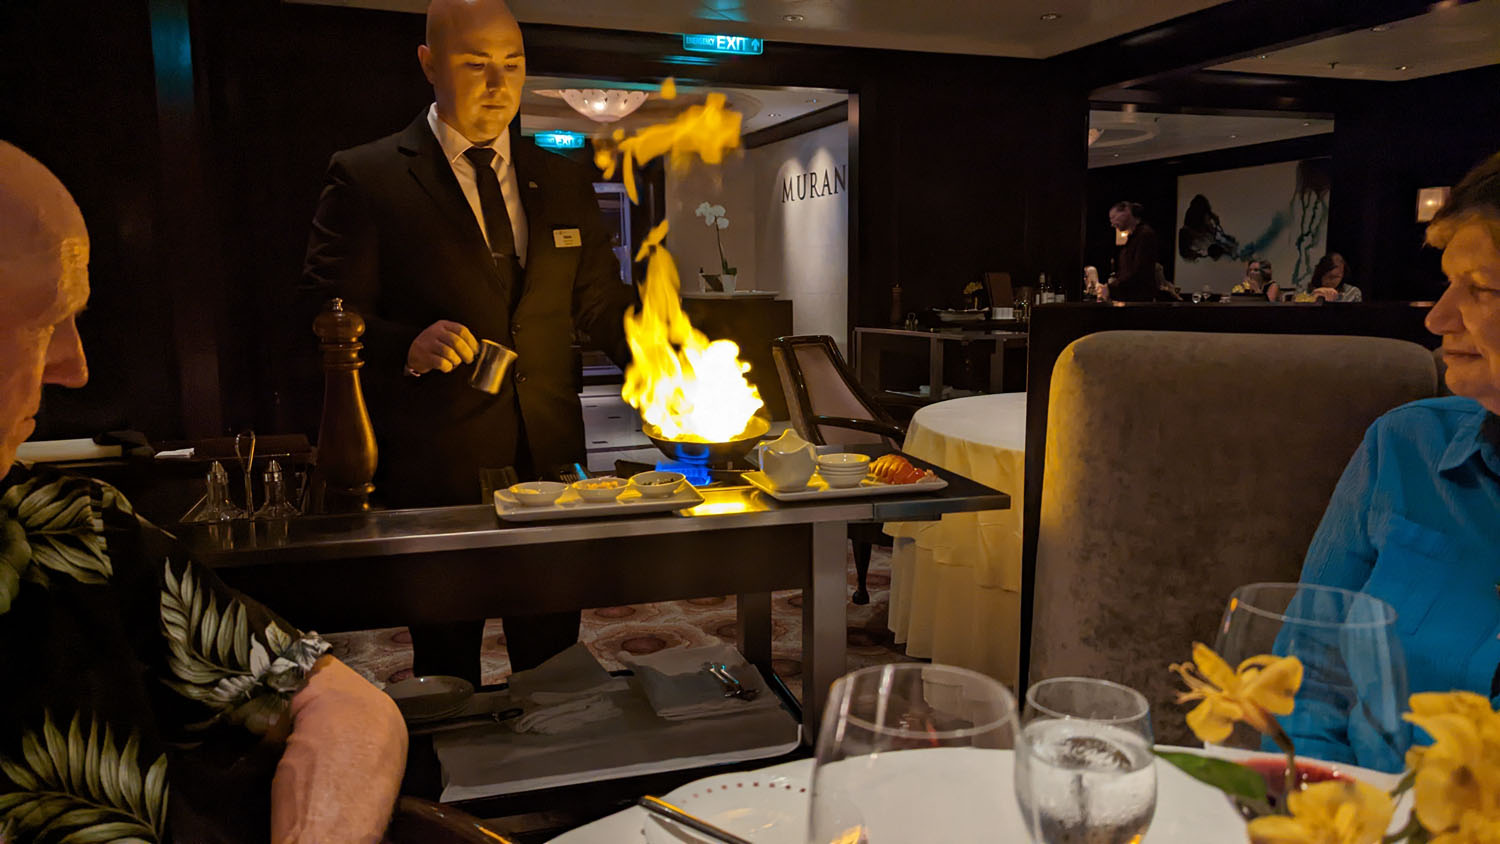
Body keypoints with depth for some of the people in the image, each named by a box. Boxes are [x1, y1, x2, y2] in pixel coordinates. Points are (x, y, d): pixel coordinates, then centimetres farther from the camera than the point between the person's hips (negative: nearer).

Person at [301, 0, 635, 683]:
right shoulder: (366, 178, -1)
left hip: (551, 464, 3)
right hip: (432, 471, -3)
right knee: (447, 672, 10)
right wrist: (406, 346, -23)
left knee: (554, 662, 11)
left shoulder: (562, 182, 12)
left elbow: (603, 304, 14)